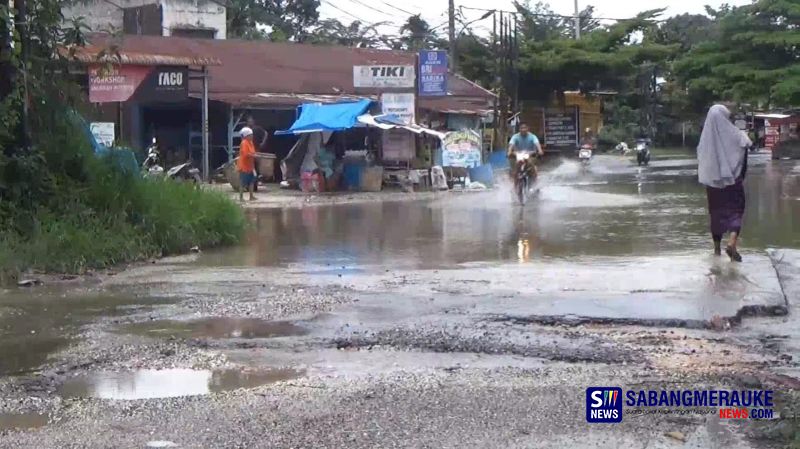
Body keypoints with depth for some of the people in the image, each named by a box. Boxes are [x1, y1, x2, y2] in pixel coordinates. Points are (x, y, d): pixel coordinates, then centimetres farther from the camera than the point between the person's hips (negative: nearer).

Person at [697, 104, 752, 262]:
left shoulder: (706, 137, 0)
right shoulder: (735, 135, -8)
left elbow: (701, 160, 8)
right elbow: (744, 160, -2)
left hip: (712, 181, 3)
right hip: (732, 179, -3)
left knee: (716, 212, 13)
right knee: (735, 210, 1)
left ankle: (717, 247, 17)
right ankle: (732, 243, -19)